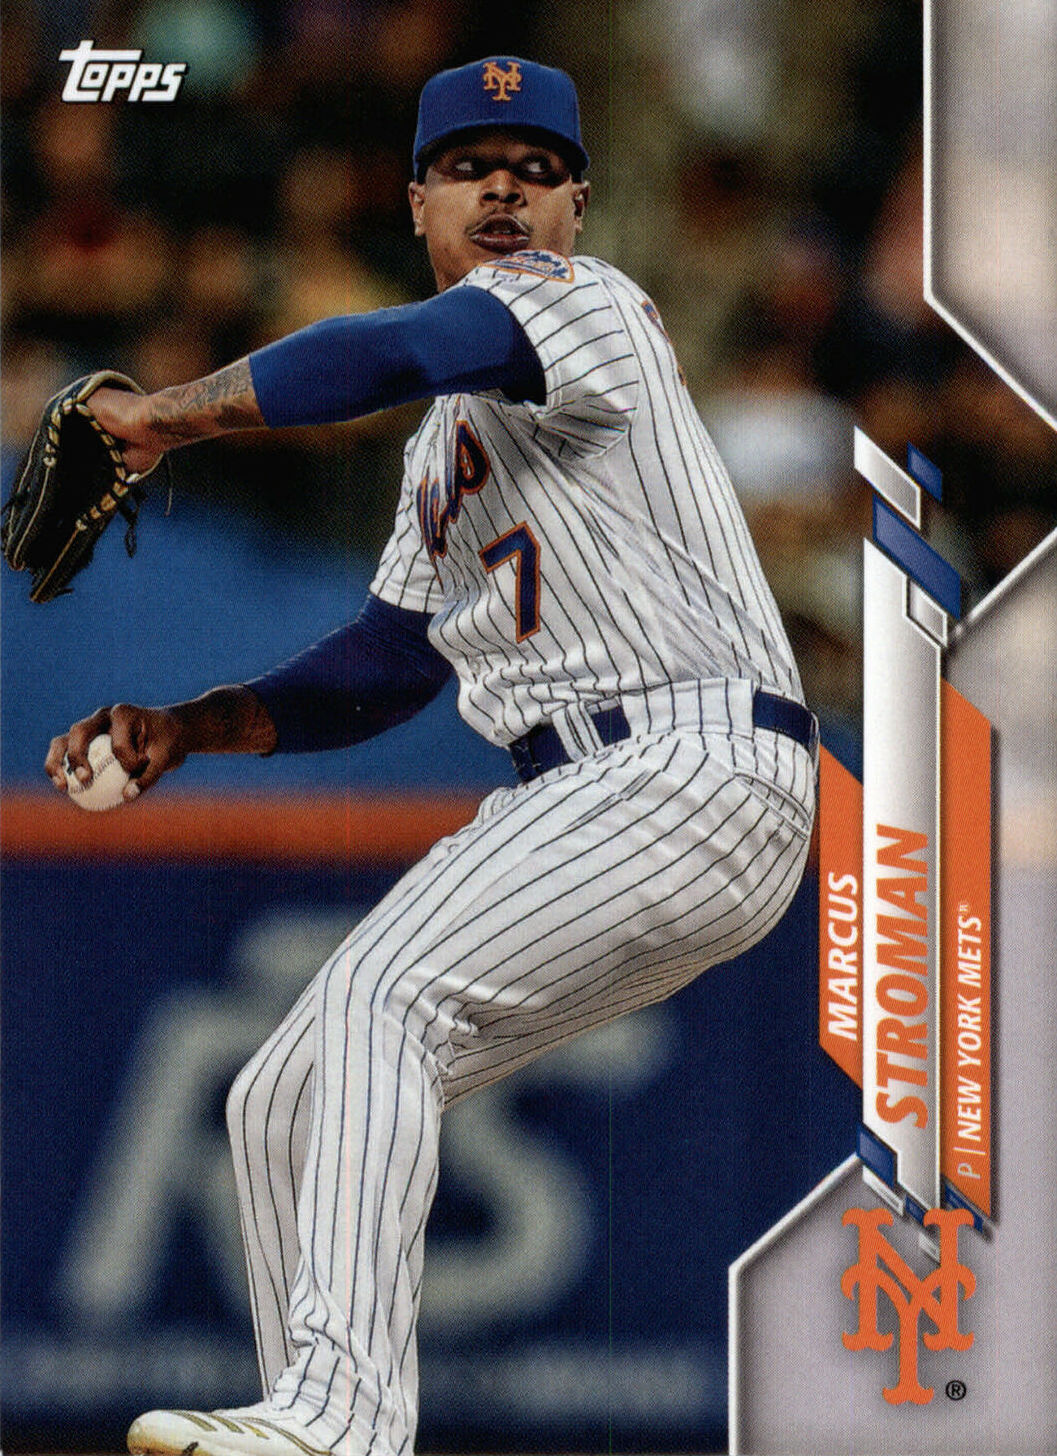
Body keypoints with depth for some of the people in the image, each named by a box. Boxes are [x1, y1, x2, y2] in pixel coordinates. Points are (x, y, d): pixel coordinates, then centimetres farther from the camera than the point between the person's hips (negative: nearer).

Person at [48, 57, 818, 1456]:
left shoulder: (581, 298, -4)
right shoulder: (448, 436, 25)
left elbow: (390, 354, -25)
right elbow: (385, 666, 24)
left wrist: (169, 414, -14)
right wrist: (187, 727, 10)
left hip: (698, 766, -10)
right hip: (576, 810, 10)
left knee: (376, 995, -28)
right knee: (286, 1104, 7)